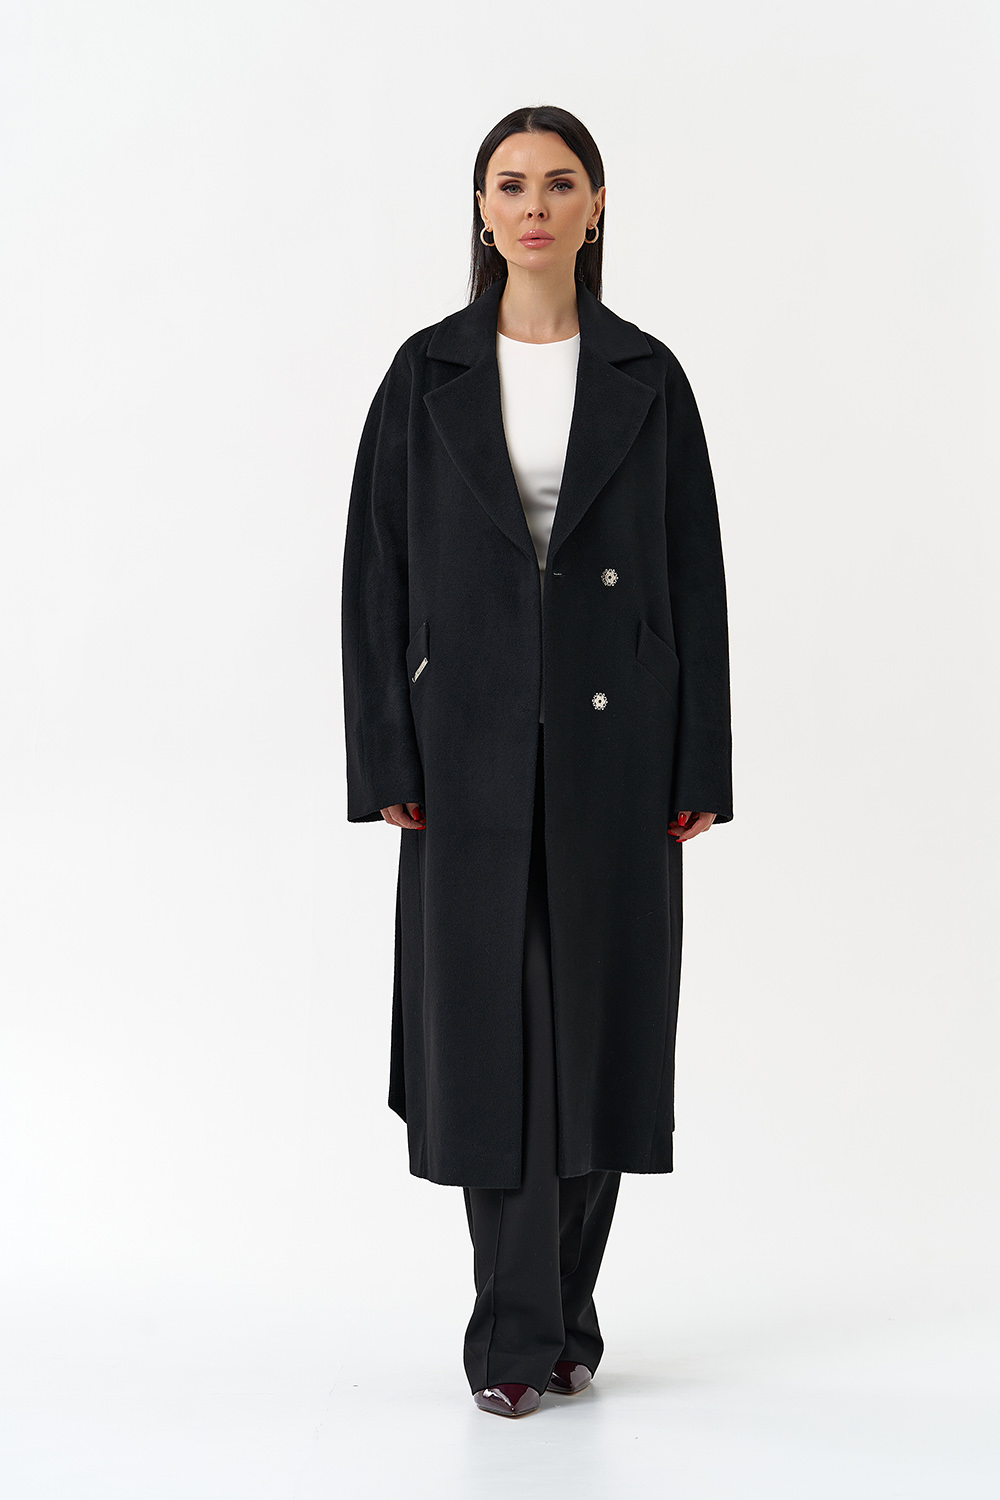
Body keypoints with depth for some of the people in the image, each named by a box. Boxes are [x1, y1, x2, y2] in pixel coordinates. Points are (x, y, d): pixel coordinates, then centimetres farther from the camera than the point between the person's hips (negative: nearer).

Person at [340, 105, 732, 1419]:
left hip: (615, 740, 1)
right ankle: (519, 1332, 10)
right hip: (473, 741, 0)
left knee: (600, 1012, 5)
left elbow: (695, 577, 3)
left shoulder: (646, 377, 4)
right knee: (487, 1017, 0)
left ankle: (565, 1311, 21)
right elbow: (378, 573, 1)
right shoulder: (429, 375, 3)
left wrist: (700, 768, -2)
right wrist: (386, 761, -5)